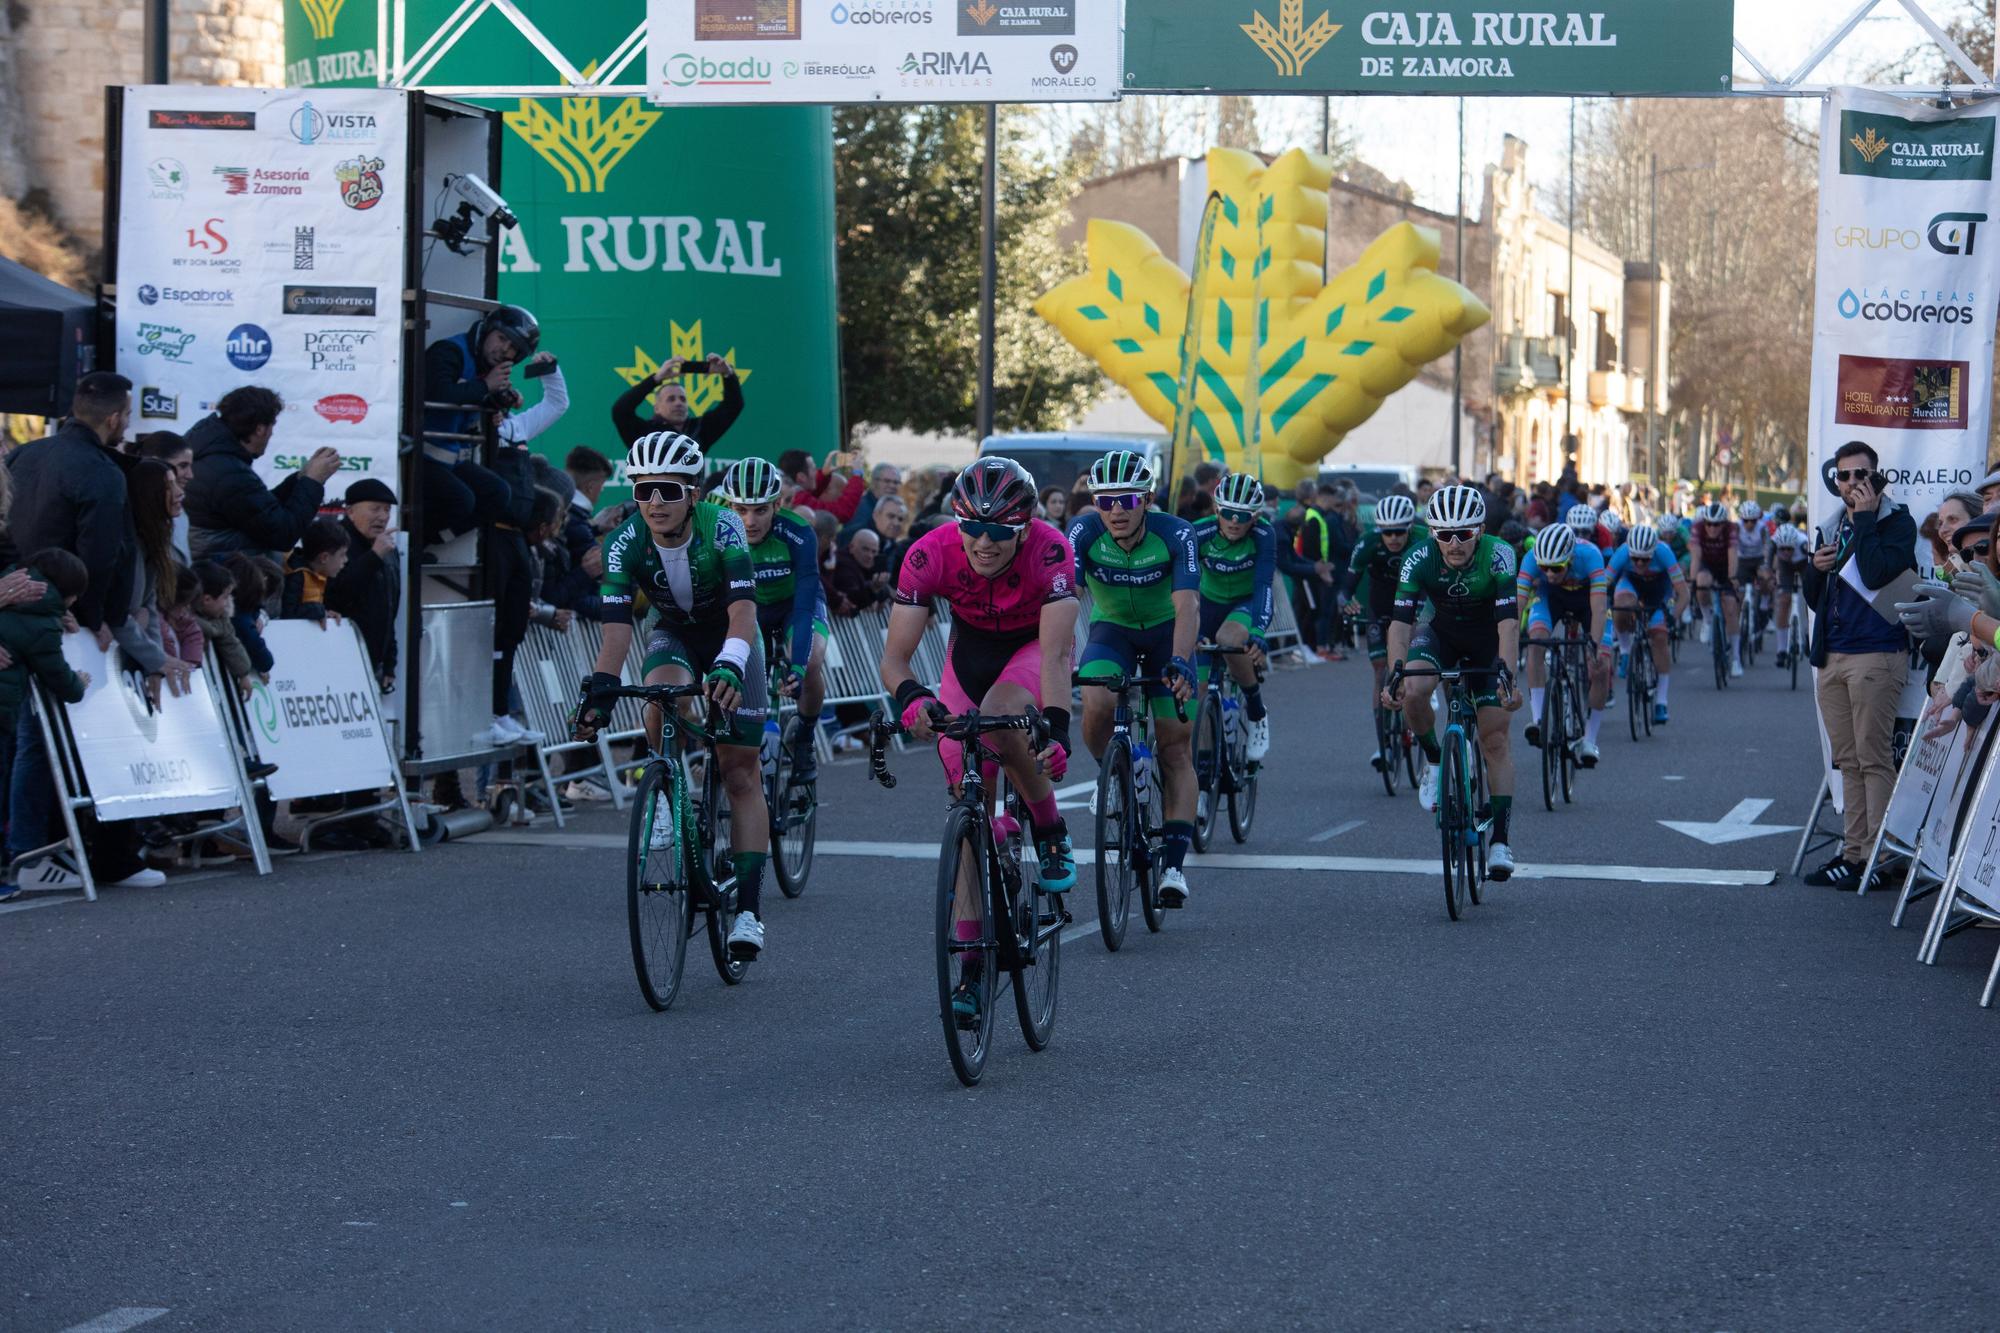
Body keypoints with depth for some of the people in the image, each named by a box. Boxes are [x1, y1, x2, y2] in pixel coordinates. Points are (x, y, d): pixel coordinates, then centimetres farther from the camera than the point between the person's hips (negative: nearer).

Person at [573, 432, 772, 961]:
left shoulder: (720, 526, -31)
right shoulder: (626, 542, -23)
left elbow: (743, 610, -40)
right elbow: (617, 627, -28)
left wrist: (730, 666, -57)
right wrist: (599, 690, -43)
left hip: (730, 635, -2)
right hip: (673, 633, 2)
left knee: (741, 771, -7)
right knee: (666, 691, -35)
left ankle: (748, 908, -6)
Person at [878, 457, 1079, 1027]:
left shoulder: (1049, 551, -34)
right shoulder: (931, 554, -29)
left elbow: (1055, 653, -41)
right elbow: (894, 657, -29)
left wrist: (1056, 729, -57)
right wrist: (912, 697, -51)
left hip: (1033, 645, -2)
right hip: (971, 647, 2)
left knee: (998, 717, -37)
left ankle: (1051, 831, -10)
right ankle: (970, 967, -3)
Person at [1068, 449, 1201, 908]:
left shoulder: (1175, 534, -28)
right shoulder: (1083, 532, -25)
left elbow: (1187, 605, -39)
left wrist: (1179, 663, -55)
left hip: (1166, 632, -1)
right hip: (1110, 629, 1)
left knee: (1176, 746, -8)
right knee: (1097, 705, -29)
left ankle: (1174, 862, -8)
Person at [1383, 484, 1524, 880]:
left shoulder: (1497, 555, -31)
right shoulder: (1420, 560, -26)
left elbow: (1508, 621, -37)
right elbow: (1402, 622, -29)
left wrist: (1505, 675, -50)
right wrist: (1396, 675, -43)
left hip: (1489, 643, -1)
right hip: (1442, 635, 1)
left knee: (1495, 737, -10)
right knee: (1413, 693, -29)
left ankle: (1501, 840, -6)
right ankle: (1432, 759, 1)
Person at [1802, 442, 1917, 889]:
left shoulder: (1896, 521, -2)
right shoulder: (1831, 527, 18)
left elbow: (1877, 574, -21)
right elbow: (1814, 599, 22)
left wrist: (1865, 517, -14)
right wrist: (1815, 567, 3)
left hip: (1876, 654, -7)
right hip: (1831, 658, 7)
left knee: (1874, 759, -9)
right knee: (1848, 762, 8)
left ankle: (1879, 856, -9)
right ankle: (1854, 851, 11)